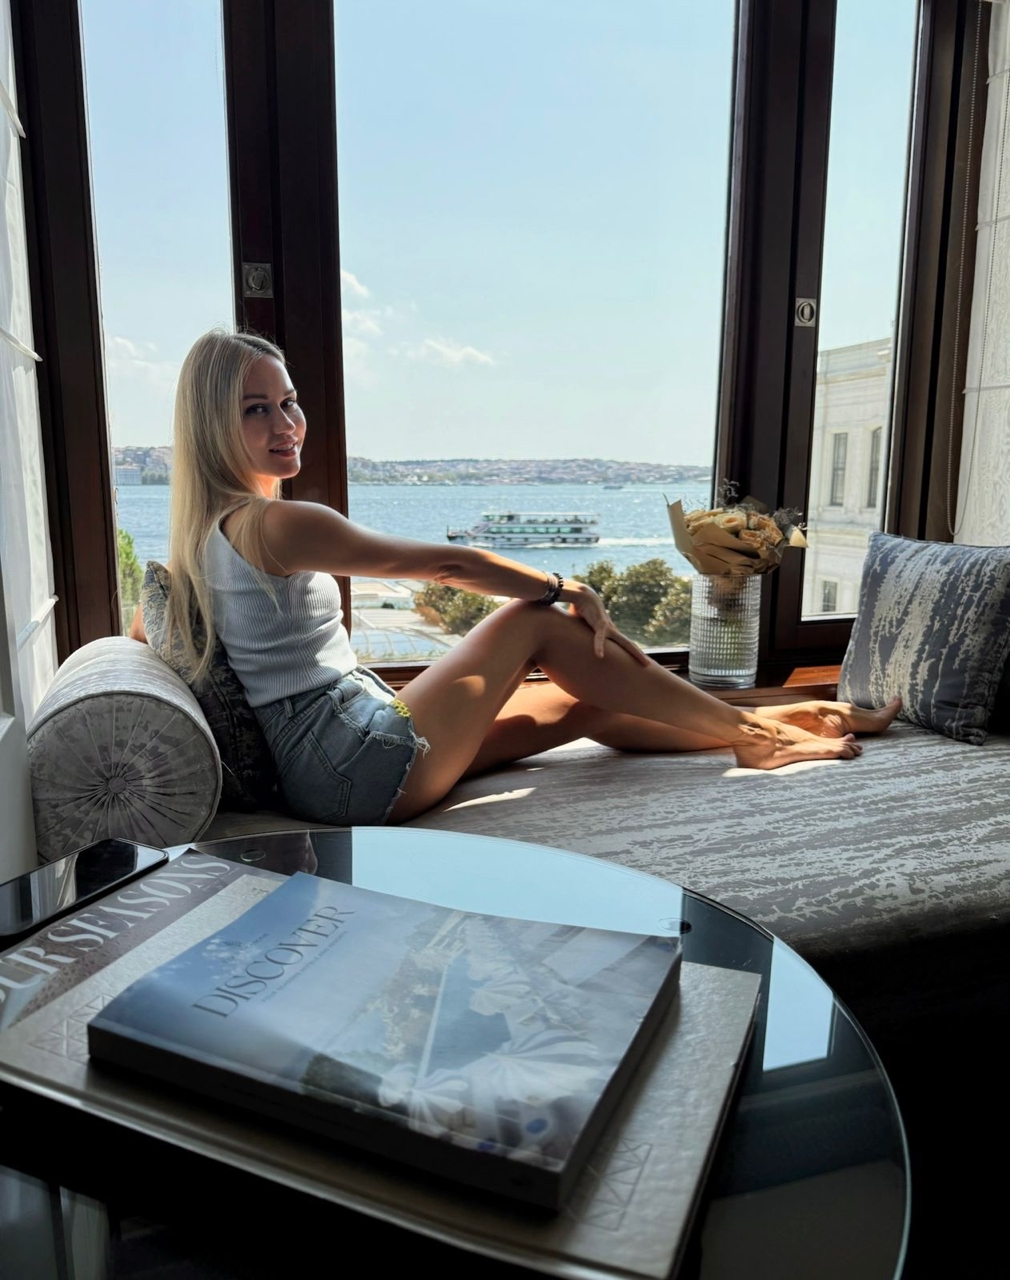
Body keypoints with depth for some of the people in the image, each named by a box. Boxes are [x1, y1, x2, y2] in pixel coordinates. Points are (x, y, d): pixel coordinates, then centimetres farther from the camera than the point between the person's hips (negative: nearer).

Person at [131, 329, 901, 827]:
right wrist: (567, 589, -6)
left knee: (578, 703, 8)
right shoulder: (277, 524, -18)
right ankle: (751, 731, 4)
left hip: (328, 770, 9)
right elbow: (449, 562, -16)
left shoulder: (206, 532, 12)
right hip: (363, 765, -9)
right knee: (536, 622, -7)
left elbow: (137, 638, 24)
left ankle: (758, 728, 17)